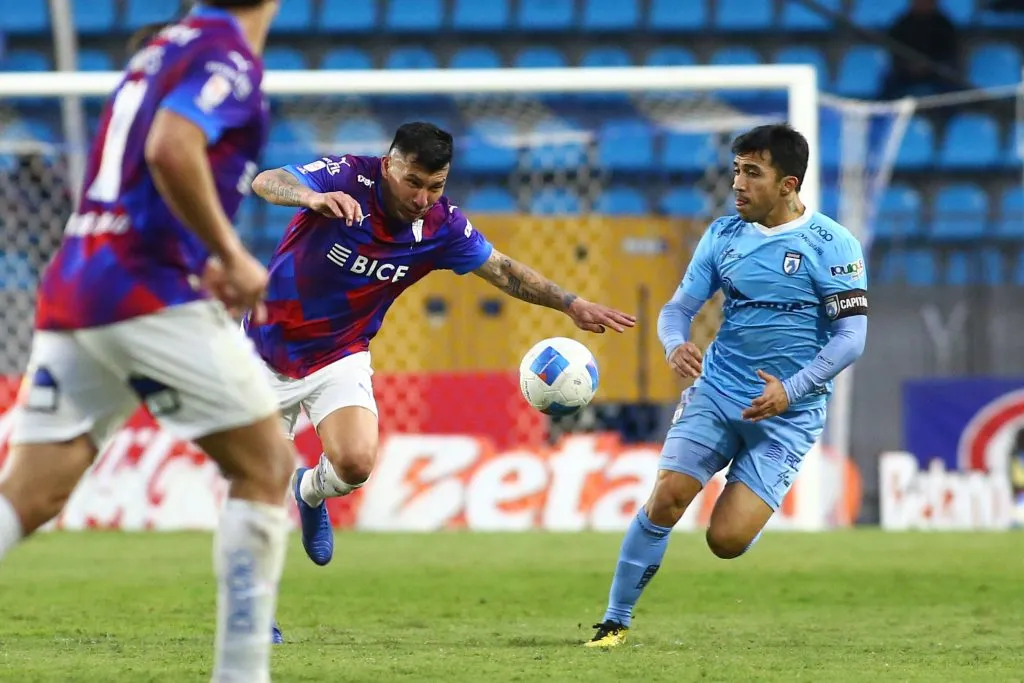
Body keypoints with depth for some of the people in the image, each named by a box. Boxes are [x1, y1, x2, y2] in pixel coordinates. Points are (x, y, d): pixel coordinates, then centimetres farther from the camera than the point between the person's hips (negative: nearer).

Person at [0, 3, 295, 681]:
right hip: (150, 294, -8)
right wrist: (231, 256, -15)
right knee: (266, 466, 4)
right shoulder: (228, 57, -5)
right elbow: (170, 149, -23)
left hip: (70, 290, 8)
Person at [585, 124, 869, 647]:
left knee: (726, 541, -12)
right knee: (667, 495, -18)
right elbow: (679, 306, 10)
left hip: (788, 412, -3)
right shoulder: (723, 235, 6)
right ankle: (615, 620, -6)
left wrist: (790, 390, -21)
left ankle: (748, 504, 24)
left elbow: (851, 336, -10)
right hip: (715, 391, 3)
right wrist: (675, 344, -14)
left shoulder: (831, 244, -8)